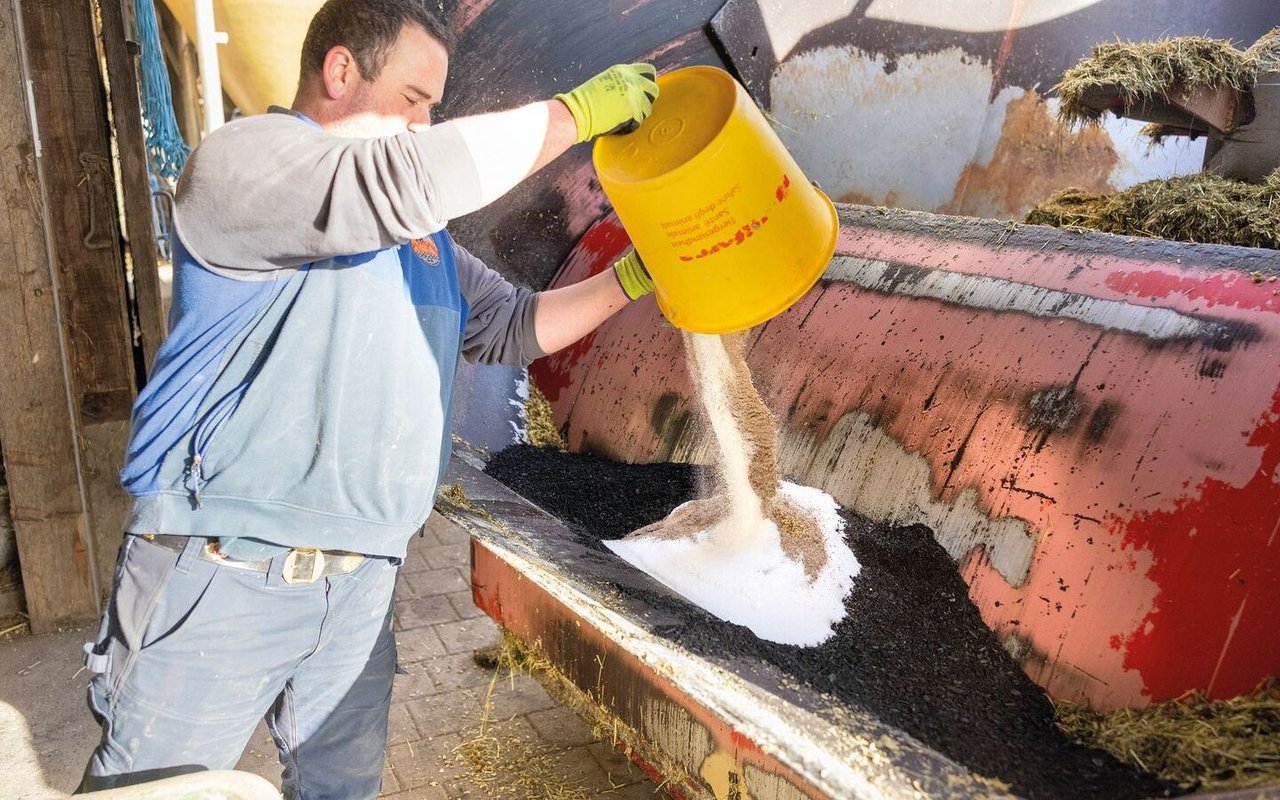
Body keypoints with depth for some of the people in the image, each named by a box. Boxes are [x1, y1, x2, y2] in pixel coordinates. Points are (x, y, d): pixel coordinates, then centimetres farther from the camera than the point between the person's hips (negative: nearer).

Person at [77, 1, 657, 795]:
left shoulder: (421, 236, 16)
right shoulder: (243, 157, -9)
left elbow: (513, 326, 21)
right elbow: (403, 177, -26)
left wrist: (633, 277, 11)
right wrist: (575, 112, -17)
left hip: (361, 581, 7)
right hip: (222, 573, -7)